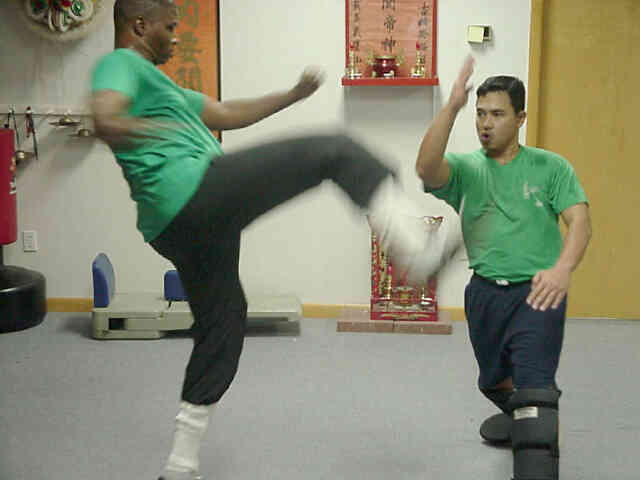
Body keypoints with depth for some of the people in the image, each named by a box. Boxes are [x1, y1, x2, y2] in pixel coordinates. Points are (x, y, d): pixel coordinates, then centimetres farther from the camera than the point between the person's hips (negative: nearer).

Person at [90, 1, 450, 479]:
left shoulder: (154, 81, 32)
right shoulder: (121, 64, 2)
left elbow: (228, 114, 33)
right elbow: (104, 120, -20)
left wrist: (295, 94, 29)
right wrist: (151, 128, -33)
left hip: (175, 227, 11)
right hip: (198, 192, -11)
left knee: (221, 325, 17)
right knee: (338, 151, -6)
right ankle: (415, 250, -17)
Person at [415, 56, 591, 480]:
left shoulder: (550, 167, -1)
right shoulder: (465, 168, 1)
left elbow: (580, 220, -11)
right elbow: (427, 169, -21)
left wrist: (563, 267, -32)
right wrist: (453, 105, -30)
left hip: (536, 290, -4)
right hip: (485, 290, 4)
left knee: (533, 389, -21)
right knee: (494, 381, 24)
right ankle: (517, 415, 56)